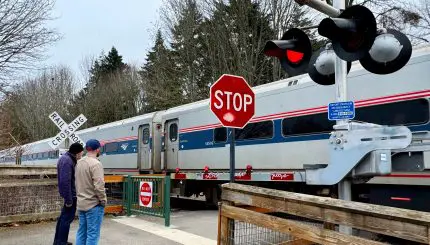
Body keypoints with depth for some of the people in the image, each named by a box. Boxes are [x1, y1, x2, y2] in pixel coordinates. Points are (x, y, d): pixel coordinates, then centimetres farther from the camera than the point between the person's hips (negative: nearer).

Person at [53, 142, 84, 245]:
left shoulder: (66, 158, 11)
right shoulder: (67, 161, -21)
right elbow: (65, 182, -26)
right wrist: (69, 199, -23)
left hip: (70, 193, 11)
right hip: (71, 194, -11)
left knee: (63, 217, 19)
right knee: (67, 218, -2)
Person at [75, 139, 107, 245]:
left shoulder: (79, 162, 7)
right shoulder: (96, 164, -18)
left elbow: (77, 182, 14)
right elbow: (99, 186, -23)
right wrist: (103, 200, -11)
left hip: (81, 203, 8)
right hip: (93, 204, -8)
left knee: (82, 231, 16)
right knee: (92, 234, 0)